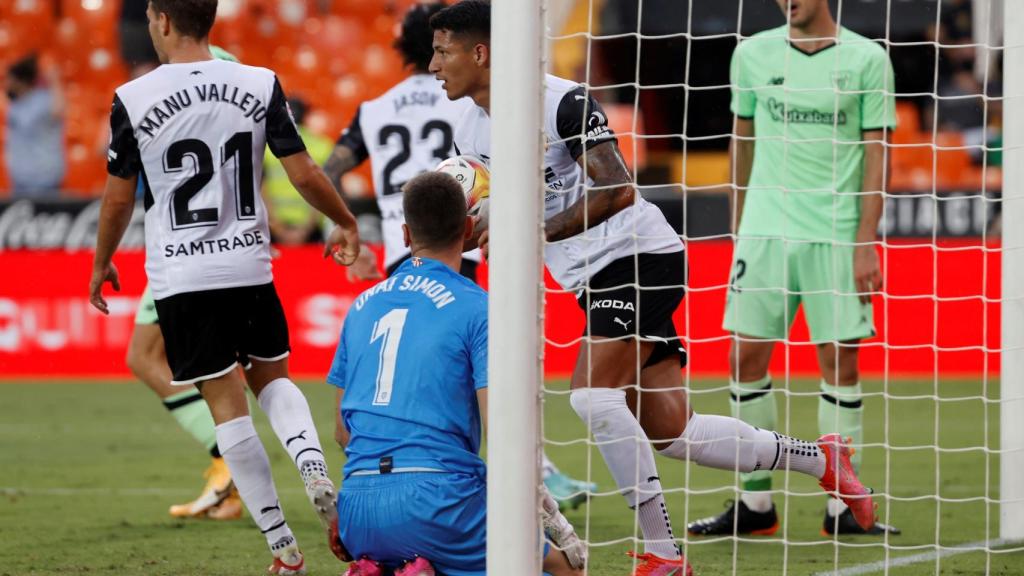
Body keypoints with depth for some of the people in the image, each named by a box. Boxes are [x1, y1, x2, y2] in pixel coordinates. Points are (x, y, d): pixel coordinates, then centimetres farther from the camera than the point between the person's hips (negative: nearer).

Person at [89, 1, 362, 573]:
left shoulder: (133, 100, -7)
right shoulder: (261, 85, -2)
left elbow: (119, 198, 0)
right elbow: (304, 172, -1)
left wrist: (102, 262, 17)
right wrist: (346, 224, 16)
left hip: (181, 275, -2)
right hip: (250, 264, 2)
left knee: (227, 404, 3)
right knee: (272, 378, 21)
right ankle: (315, 469, -9)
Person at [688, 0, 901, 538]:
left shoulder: (867, 59, -2)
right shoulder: (753, 54, 7)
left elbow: (875, 155, -2)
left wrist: (865, 245, -8)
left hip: (835, 235, -3)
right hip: (764, 230, 3)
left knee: (839, 359, -2)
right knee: (745, 357, 0)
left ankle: (844, 508, 5)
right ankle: (754, 503, 8)